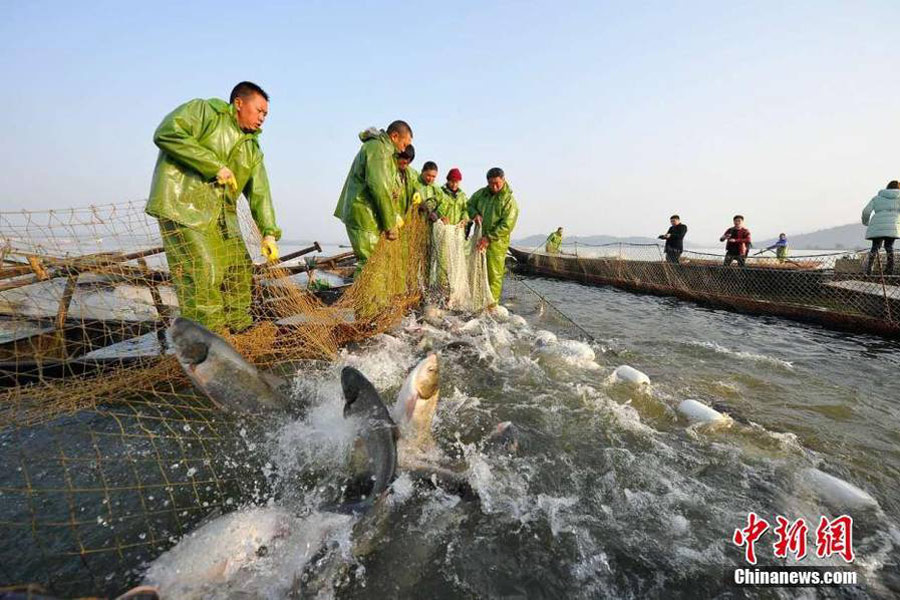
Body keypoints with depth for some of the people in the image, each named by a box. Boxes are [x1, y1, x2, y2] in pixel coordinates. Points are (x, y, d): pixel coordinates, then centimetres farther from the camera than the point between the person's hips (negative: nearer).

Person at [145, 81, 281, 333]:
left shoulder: (252, 148, 16)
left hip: (221, 213, 7)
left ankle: (240, 329, 20)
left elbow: (259, 193, 10)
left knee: (239, 268, 6)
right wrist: (215, 166, -18)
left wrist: (269, 233, -1)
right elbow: (166, 133, -17)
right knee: (201, 271, -13)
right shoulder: (206, 111, -2)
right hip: (181, 203, -7)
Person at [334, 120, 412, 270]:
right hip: (364, 217, -10)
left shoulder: (373, 146, 24)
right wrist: (390, 224, -16)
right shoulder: (378, 147, -9)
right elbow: (379, 187, -20)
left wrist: (395, 218, 14)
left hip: (360, 214, 10)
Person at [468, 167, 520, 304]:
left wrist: (489, 238, -21)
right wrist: (475, 214, -3)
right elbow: (470, 205, 21)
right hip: (480, 239, 5)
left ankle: (492, 305, 5)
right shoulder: (481, 193, 6)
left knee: (494, 275, -3)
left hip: (496, 243, -5)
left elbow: (506, 226, -15)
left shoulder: (509, 201, -9)